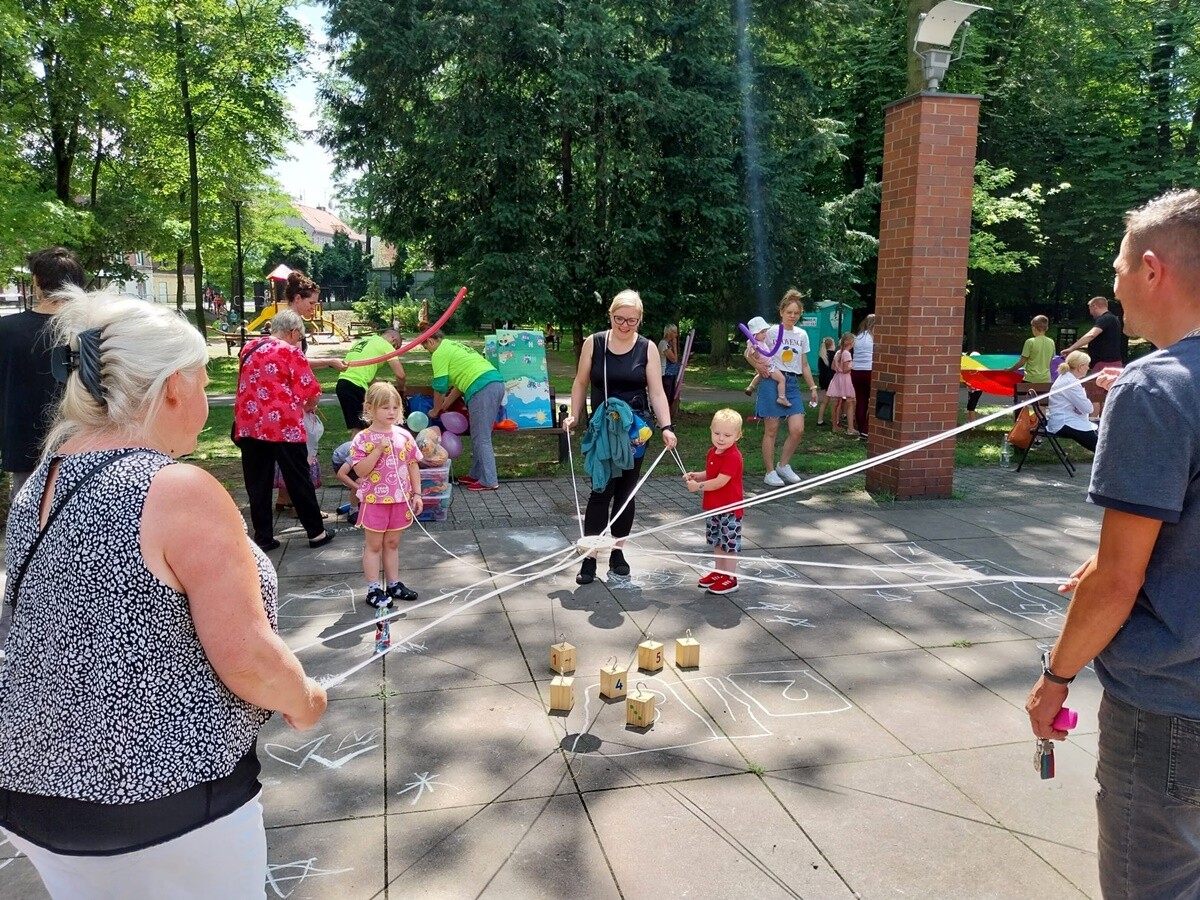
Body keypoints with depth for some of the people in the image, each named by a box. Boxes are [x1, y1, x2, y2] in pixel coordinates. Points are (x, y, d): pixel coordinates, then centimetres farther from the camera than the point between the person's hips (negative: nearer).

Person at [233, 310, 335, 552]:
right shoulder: (290, 352, -7)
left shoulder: (248, 348, 11)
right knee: (299, 481, 5)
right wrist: (308, 406, 11)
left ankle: (262, 537, 13)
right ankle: (316, 532, 14)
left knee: (257, 484, 9)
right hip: (283, 425, -5)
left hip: (249, 425, 5)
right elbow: (311, 391, -11)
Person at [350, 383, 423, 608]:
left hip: (400, 499, 4)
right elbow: (360, 471, -18)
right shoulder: (362, 439, -11)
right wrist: (379, 449, -25)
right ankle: (373, 589, 13)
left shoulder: (404, 436, 1)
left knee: (392, 543, 16)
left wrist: (416, 494, 4)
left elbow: (413, 465, 6)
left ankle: (394, 583, 27)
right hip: (375, 500, -4)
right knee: (374, 545, 6)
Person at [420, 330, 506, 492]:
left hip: (482, 389, -9)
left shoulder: (439, 353, 2)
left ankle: (489, 481, -1)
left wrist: (435, 411, 17)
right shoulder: (454, 346, 29)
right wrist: (445, 406, 33)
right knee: (480, 435, 17)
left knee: (481, 438, -3)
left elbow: (440, 387, 1)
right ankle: (476, 474, 24)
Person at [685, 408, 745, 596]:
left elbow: (720, 481, -27)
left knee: (730, 542, 2)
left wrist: (698, 486, -20)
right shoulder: (712, 452, 5)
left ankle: (730, 578, 11)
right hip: (714, 507, 9)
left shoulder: (733, 457, -23)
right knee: (717, 541, 19)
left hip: (730, 508, -9)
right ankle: (719, 572, 33)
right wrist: (696, 476, 0)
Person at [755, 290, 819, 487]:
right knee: (771, 430, 0)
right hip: (772, 381, -5)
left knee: (798, 429, -4)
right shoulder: (771, 332, -6)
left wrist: (812, 387, 16)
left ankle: (783, 465, 16)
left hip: (792, 383, 5)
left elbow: (804, 365, 17)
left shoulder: (802, 335, 10)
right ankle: (770, 472, 10)